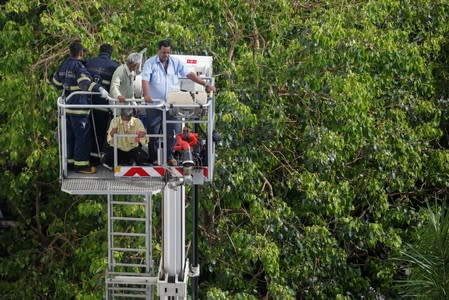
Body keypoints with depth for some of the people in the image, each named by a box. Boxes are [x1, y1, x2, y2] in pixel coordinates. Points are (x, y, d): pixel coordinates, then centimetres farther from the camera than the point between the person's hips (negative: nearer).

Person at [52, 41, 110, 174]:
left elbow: (56, 81, 22)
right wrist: (100, 89, -40)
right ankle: (81, 164, -2)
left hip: (67, 106, 9)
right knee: (82, 136, -3)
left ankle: (69, 161, 23)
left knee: (70, 136, 16)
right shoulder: (79, 66, -16)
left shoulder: (64, 65, 11)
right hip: (79, 108, -9)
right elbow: (85, 82, -32)